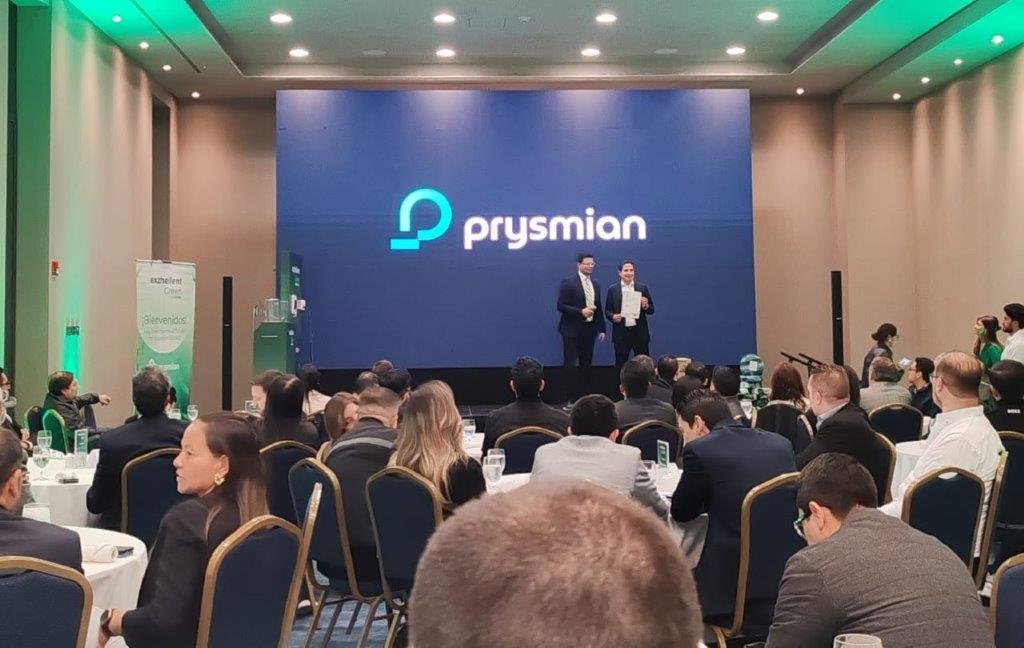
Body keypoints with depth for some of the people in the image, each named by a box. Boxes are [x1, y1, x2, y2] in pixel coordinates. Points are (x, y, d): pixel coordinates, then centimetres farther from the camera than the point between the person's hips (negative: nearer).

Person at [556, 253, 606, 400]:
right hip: (572, 330, -6)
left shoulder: (595, 285, 13)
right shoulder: (568, 283, -6)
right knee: (570, 365, -5)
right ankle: (571, 398, -1)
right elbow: (561, 306, -11)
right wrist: (581, 312, -19)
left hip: (589, 329, 6)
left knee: (586, 365, 8)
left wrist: (601, 329, 13)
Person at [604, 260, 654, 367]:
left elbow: (651, 310, 8)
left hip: (640, 333, 1)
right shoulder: (612, 289, 5)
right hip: (621, 333, 0)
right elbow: (607, 310, 7)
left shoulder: (643, 288, 6)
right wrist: (612, 316, -14)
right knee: (620, 365, 4)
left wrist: (646, 306, -13)